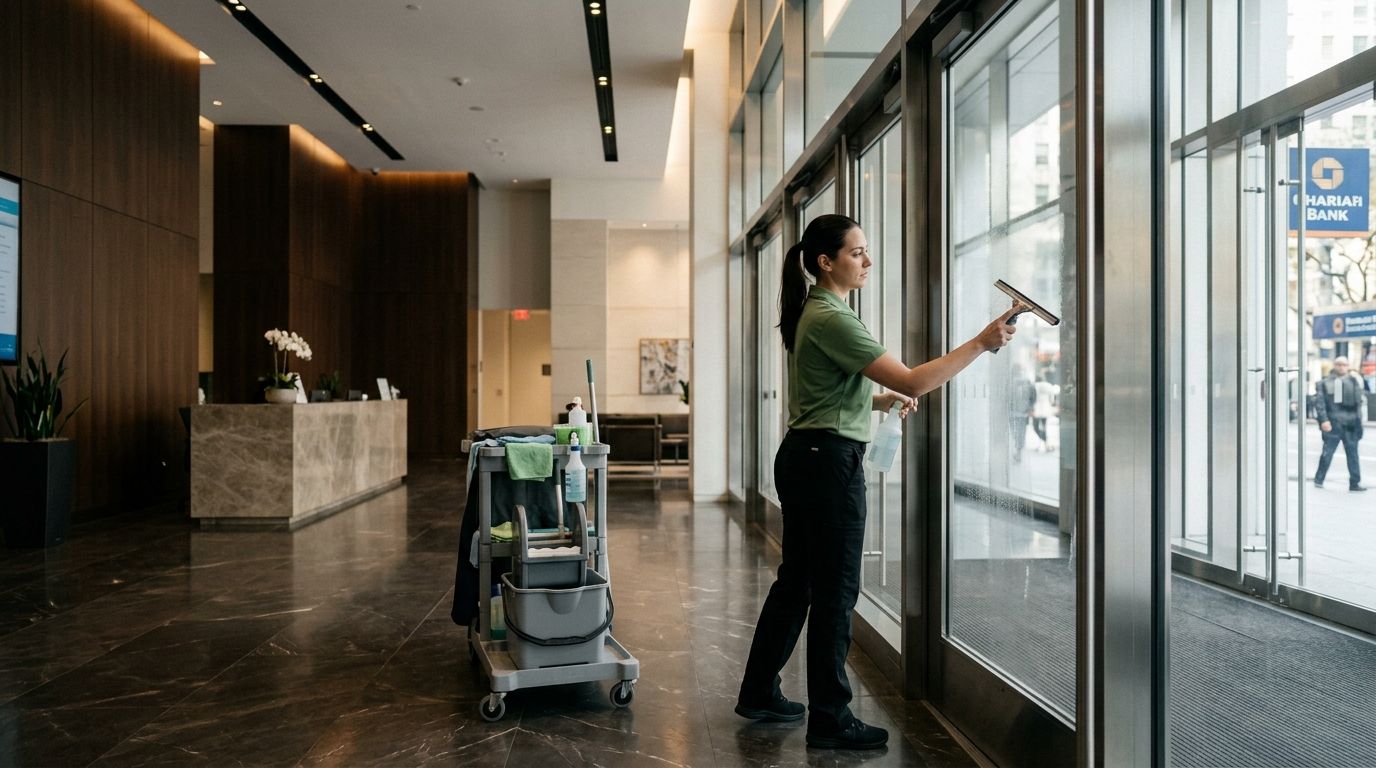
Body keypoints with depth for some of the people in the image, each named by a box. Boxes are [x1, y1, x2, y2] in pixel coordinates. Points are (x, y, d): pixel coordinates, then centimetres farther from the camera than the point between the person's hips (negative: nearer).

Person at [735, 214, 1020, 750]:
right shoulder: (832, 320, -16)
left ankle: (759, 694, 28)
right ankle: (830, 720, 11)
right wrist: (981, 344, -17)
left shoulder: (814, 312, 16)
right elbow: (913, 381, -21)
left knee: (796, 580, 17)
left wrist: (878, 400, 10)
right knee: (835, 590, -1)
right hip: (829, 460, -10)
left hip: (802, 458, 10)